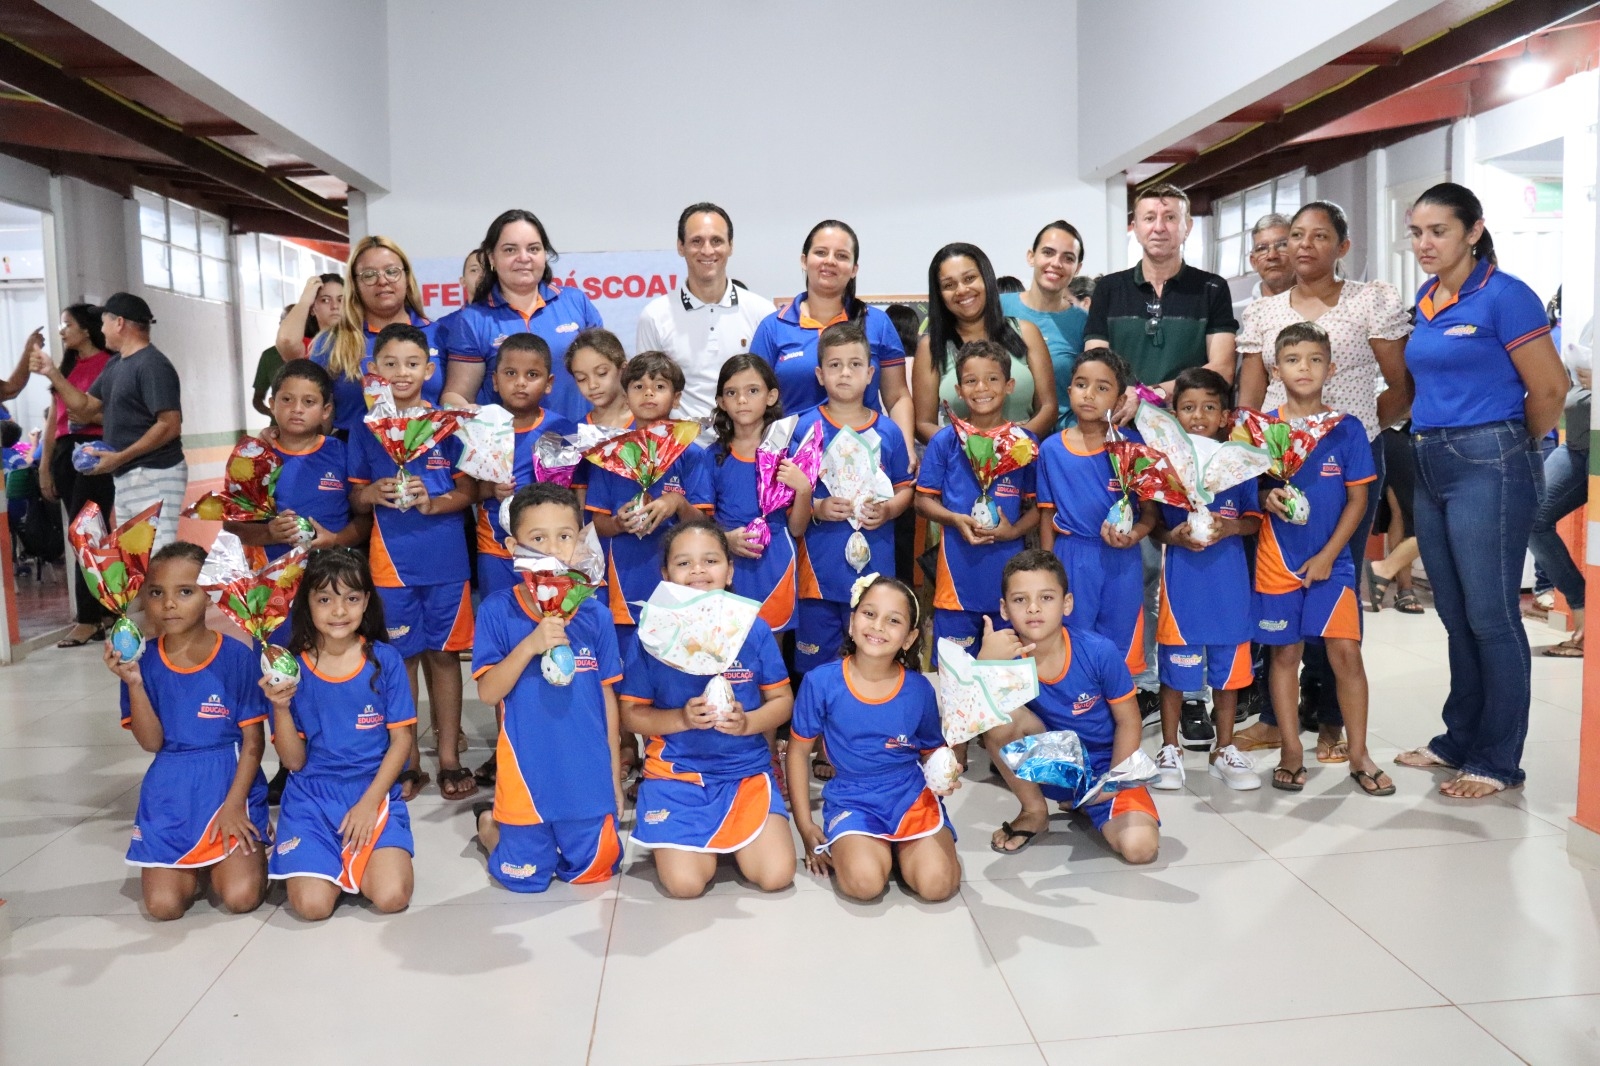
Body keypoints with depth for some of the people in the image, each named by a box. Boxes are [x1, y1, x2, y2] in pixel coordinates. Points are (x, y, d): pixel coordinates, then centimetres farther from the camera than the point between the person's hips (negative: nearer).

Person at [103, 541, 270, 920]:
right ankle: (197, 865, 21)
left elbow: (253, 740, -6)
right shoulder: (144, 661, -1)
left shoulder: (236, 657, -9)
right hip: (170, 792, 3)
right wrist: (133, 683, -17)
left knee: (241, 897, -16)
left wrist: (234, 803, -13)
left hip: (231, 782, -2)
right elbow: (151, 742, -5)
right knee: (163, 906, -10)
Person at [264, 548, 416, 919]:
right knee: (312, 905, -19)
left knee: (391, 897, -20)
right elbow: (294, 761, -1)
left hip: (375, 794, 0)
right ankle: (331, 863, 16)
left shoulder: (384, 660, -4)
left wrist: (369, 802, -11)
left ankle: (354, 862, 14)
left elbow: (401, 741, -2)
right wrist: (281, 708, -17)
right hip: (312, 798, 1)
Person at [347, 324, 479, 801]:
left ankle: (449, 757, 20)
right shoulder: (366, 429, 4)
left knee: (443, 653, 8)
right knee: (401, 656, 7)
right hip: (391, 560, 1)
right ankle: (406, 761, 20)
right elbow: (355, 498, 9)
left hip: (446, 559, -1)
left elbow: (469, 490, 1)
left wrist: (435, 502, -18)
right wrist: (371, 494, -13)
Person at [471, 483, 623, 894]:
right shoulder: (497, 611, -9)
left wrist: (614, 773, 7)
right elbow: (488, 693, -12)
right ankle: (489, 821, 41)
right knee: (524, 879, 11)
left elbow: (607, 697, 4)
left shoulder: (595, 615, -4)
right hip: (527, 775, -2)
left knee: (592, 871, 13)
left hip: (587, 776, 2)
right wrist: (530, 645, -27)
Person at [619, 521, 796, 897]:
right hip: (677, 771, -1)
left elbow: (782, 701, 3)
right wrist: (681, 718, -18)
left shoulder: (753, 628, -2)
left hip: (747, 770, 1)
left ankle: (728, 834, 17)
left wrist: (747, 722, -17)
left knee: (776, 874, -15)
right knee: (684, 883, -18)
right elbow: (630, 714, 0)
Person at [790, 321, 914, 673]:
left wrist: (887, 510, -10)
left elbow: (904, 489, 10)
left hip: (875, 565, 2)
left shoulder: (888, 432, 4)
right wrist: (816, 508, -18)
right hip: (820, 568, -2)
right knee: (816, 663, 8)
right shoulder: (805, 429, -2)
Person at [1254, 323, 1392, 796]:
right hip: (1278, 560, 0)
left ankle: (1359, 755, 10)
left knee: (1346, 653, -4)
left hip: (1332, 560, 0)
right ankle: (1291, 751, 17)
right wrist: (1267, 499, -17)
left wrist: (1327, 556, -8)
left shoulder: (1346, 428, -2)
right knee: (1285, 654, 6)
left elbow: (1358, 499, -1)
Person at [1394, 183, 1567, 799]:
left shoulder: (1503, 296, -10)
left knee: (1490, 617, -2)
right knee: (1455, 615, 14)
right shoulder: (1425, 299, 12)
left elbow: (1550, 389, -8)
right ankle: (1460, 740, 26)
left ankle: (1499, 762, 9)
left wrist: (1513, 449, 6)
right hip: (1430, 466, 7)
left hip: (1488, 465, -7)